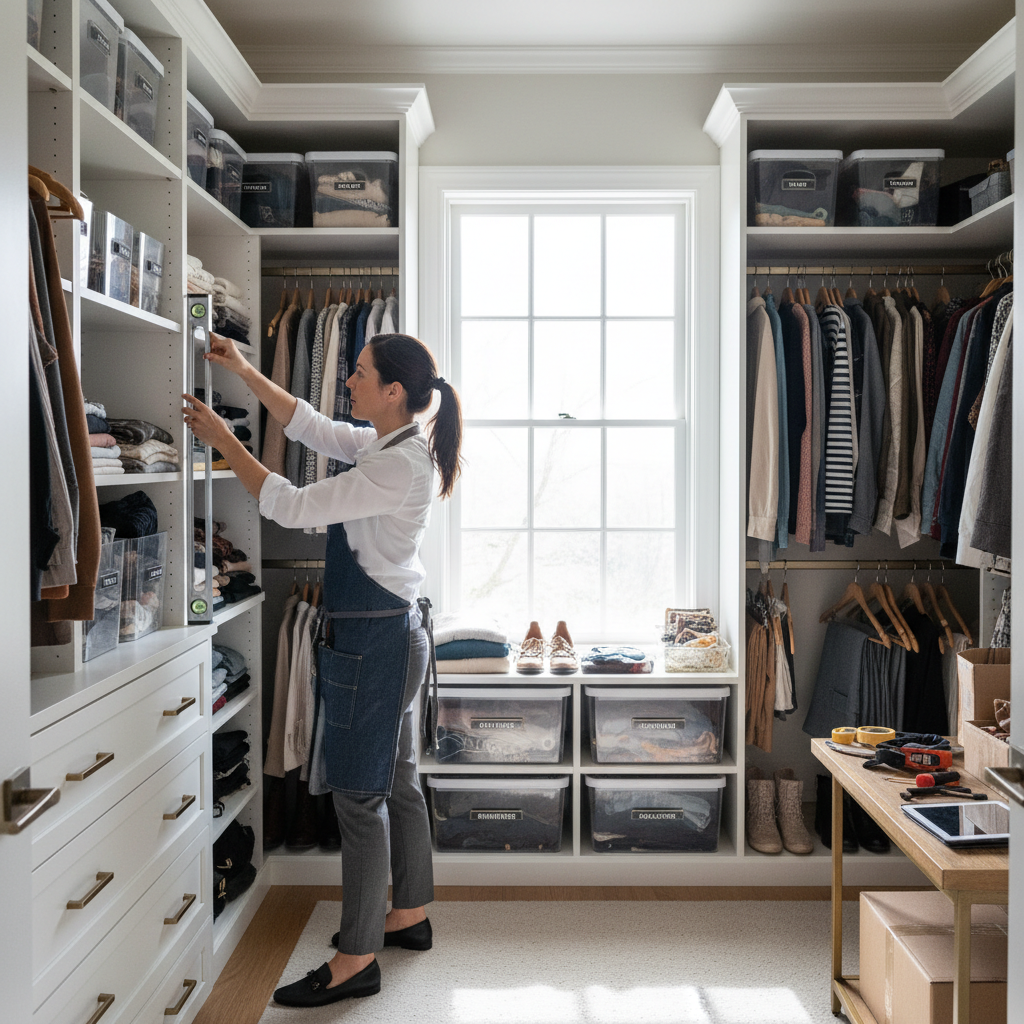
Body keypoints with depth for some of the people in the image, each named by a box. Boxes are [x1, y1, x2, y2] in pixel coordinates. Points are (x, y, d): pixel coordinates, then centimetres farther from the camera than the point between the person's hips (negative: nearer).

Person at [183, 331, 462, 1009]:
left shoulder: (401, 464, -22)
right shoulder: (388, 445, 8)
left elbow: (293, 507, -22)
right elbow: (314, 429, 20)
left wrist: (224, 441, -11)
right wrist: (247, 372, 17)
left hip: (374, 637, -10)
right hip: (391, 630, 10)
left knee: (360, 794, -1)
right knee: (396, 780, 19)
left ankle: (357, 960, 13)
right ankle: (409, 915, 36)